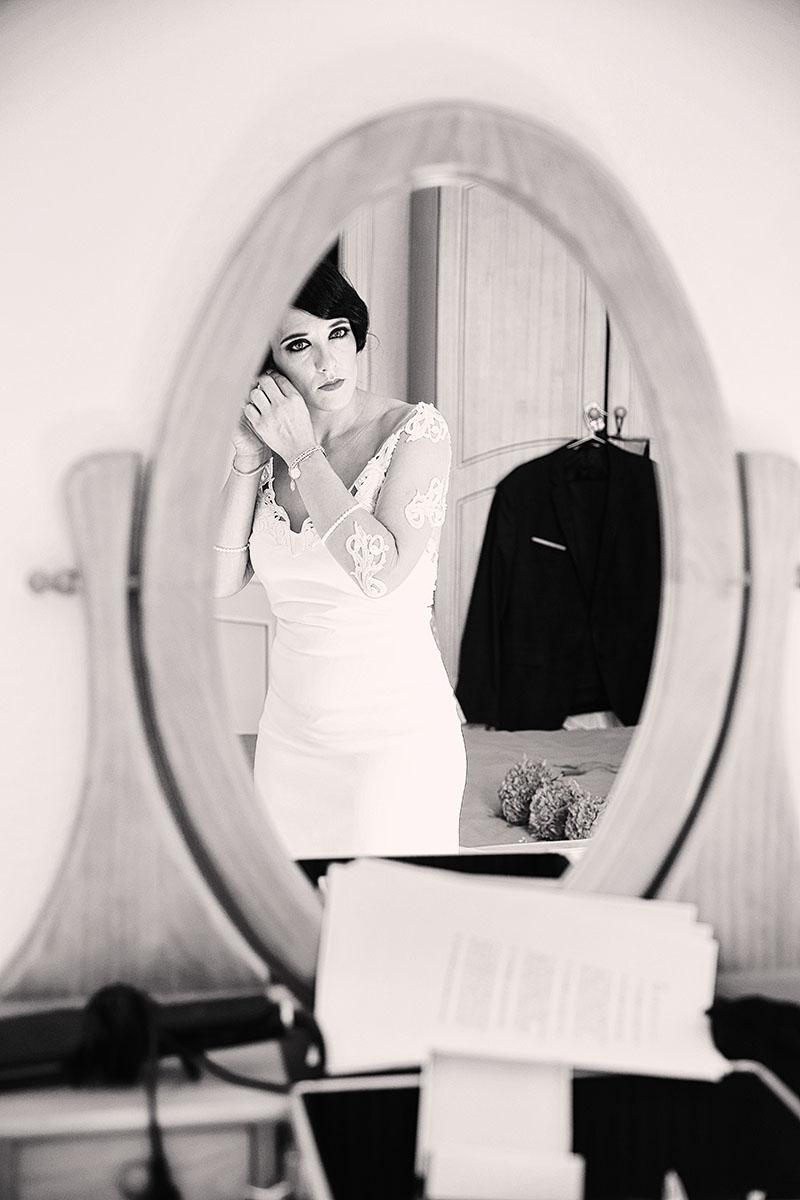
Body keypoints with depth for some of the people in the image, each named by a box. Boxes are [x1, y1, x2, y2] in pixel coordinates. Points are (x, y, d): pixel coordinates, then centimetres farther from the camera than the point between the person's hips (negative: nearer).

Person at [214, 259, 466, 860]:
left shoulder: (417, 428, -11)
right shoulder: (271, 441, 3)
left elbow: (382, 570, -23)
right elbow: (220, 580, -1)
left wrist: (301, 454, -18)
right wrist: (248, 461, -10)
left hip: (395, 727, -5)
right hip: (290, 728, 5)